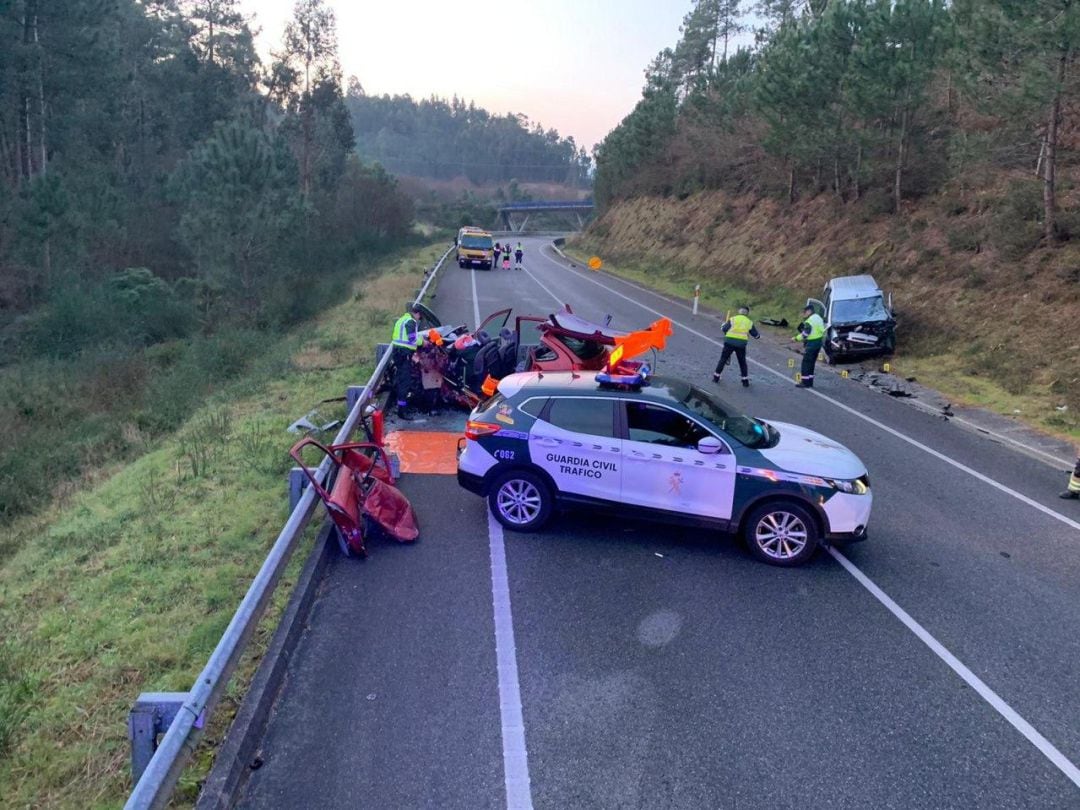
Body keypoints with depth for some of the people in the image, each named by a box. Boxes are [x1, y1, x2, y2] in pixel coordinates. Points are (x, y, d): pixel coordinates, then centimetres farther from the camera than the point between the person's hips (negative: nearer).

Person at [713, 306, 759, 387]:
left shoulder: (733, 319, 2)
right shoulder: (749, 322, 7)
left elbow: (724, 329, -1)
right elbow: (756, 335, 11)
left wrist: (723, 324, 20)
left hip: (729, 342, -1)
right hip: (741, 344, 1)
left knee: (723, 359, 12)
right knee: (742, 362, 14)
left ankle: (716, 377, 14)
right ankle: (745, 381, 14)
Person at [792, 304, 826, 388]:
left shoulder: (810, 321, -18)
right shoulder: (818, 318, 13)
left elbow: (805, 334, -20)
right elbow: (822, 331, 17)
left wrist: (796, 338, -9)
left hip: (812, 343, -10)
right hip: (819, 342, 10)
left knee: (806, 363, -4)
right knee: (811, 363, 15)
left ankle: (805, 382, -4)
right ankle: (810, 381, 18)